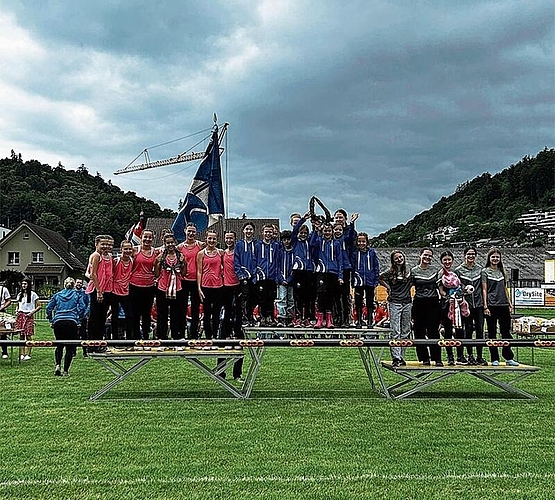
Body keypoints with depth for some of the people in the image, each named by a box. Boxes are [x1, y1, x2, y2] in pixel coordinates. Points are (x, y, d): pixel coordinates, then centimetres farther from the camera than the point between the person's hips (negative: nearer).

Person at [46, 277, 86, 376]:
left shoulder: (57, 295, 17)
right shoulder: (77, 295, 11)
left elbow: (49, 308, 11)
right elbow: (82, 308, -2)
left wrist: (51, 321, 16)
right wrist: (79, 320, 7)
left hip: (58, 321, 2)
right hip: (72, 322, -2)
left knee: (59, 345, 17)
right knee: (69, 347, 6)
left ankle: (58, 365, -5)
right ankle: (66, 371, 3)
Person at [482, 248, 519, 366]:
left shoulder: (502, 271, 14)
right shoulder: (485, 271, 0)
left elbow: (505, 289, 18)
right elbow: (484, 290, -4)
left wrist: (509, 303, 12)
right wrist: (485, 306, -11)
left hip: (503, 305, 5)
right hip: (491, 306, -4)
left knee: (506, 331, 7)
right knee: (492, 332, 2)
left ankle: (509, 358, 13)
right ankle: (495, 359, 7)